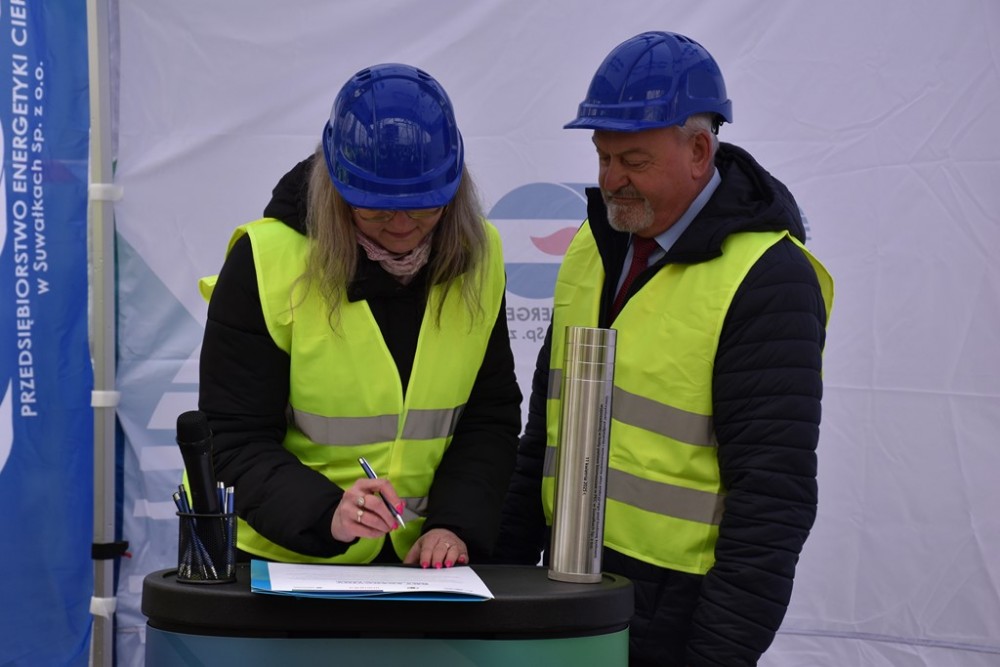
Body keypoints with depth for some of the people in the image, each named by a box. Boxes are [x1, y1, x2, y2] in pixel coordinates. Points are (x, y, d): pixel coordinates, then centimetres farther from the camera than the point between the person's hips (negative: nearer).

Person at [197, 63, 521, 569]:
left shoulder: (478, 258, 0)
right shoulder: (266, 261, -11)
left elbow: (491, 418, 5)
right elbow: (233, 441, -11)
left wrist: (454, 524, -11)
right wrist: (326, 515, -27)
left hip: (422, 558, 3)